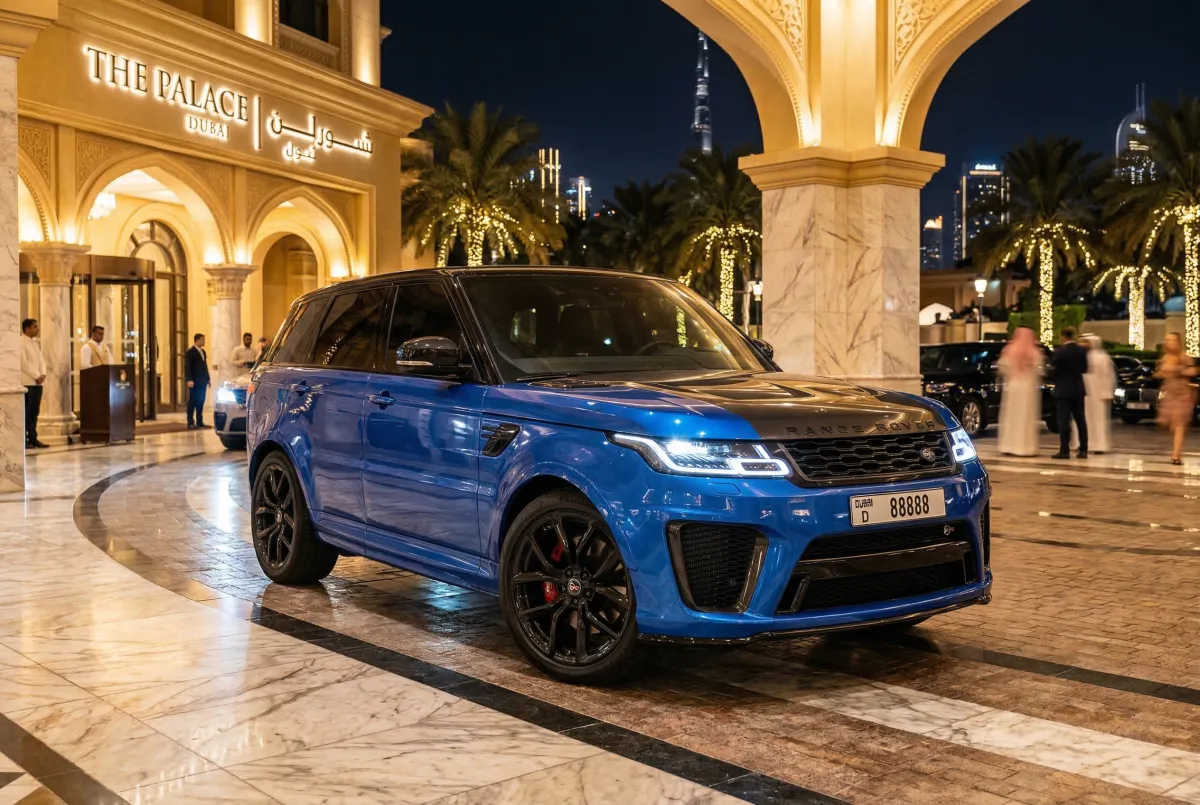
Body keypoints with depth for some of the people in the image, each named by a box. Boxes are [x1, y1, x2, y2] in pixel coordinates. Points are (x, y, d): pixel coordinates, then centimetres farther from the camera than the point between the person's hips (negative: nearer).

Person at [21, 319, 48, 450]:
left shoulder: (36, 342, 17)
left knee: (35, 411, 7)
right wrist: (37, 376, -14)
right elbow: (24, 363, -15)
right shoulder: (20, 342, -8)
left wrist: (43, 374, -2)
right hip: (27, 382, -7)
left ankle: (33, 438, 10)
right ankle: (23, 440, -6)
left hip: (38, 382, 7)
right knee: (26, 412, -7)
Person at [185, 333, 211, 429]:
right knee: (192, 402, -5)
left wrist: (207, 378, 14)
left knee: (201, 402, 6)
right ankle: (190, 423, -3)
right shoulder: (190, 352, -6)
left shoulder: (203, 352, 17)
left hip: (202, 382, 7)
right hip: (194, 382, -7)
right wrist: (189, 380, -20)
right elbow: (187, 367, -12)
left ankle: (199, 422, 10)